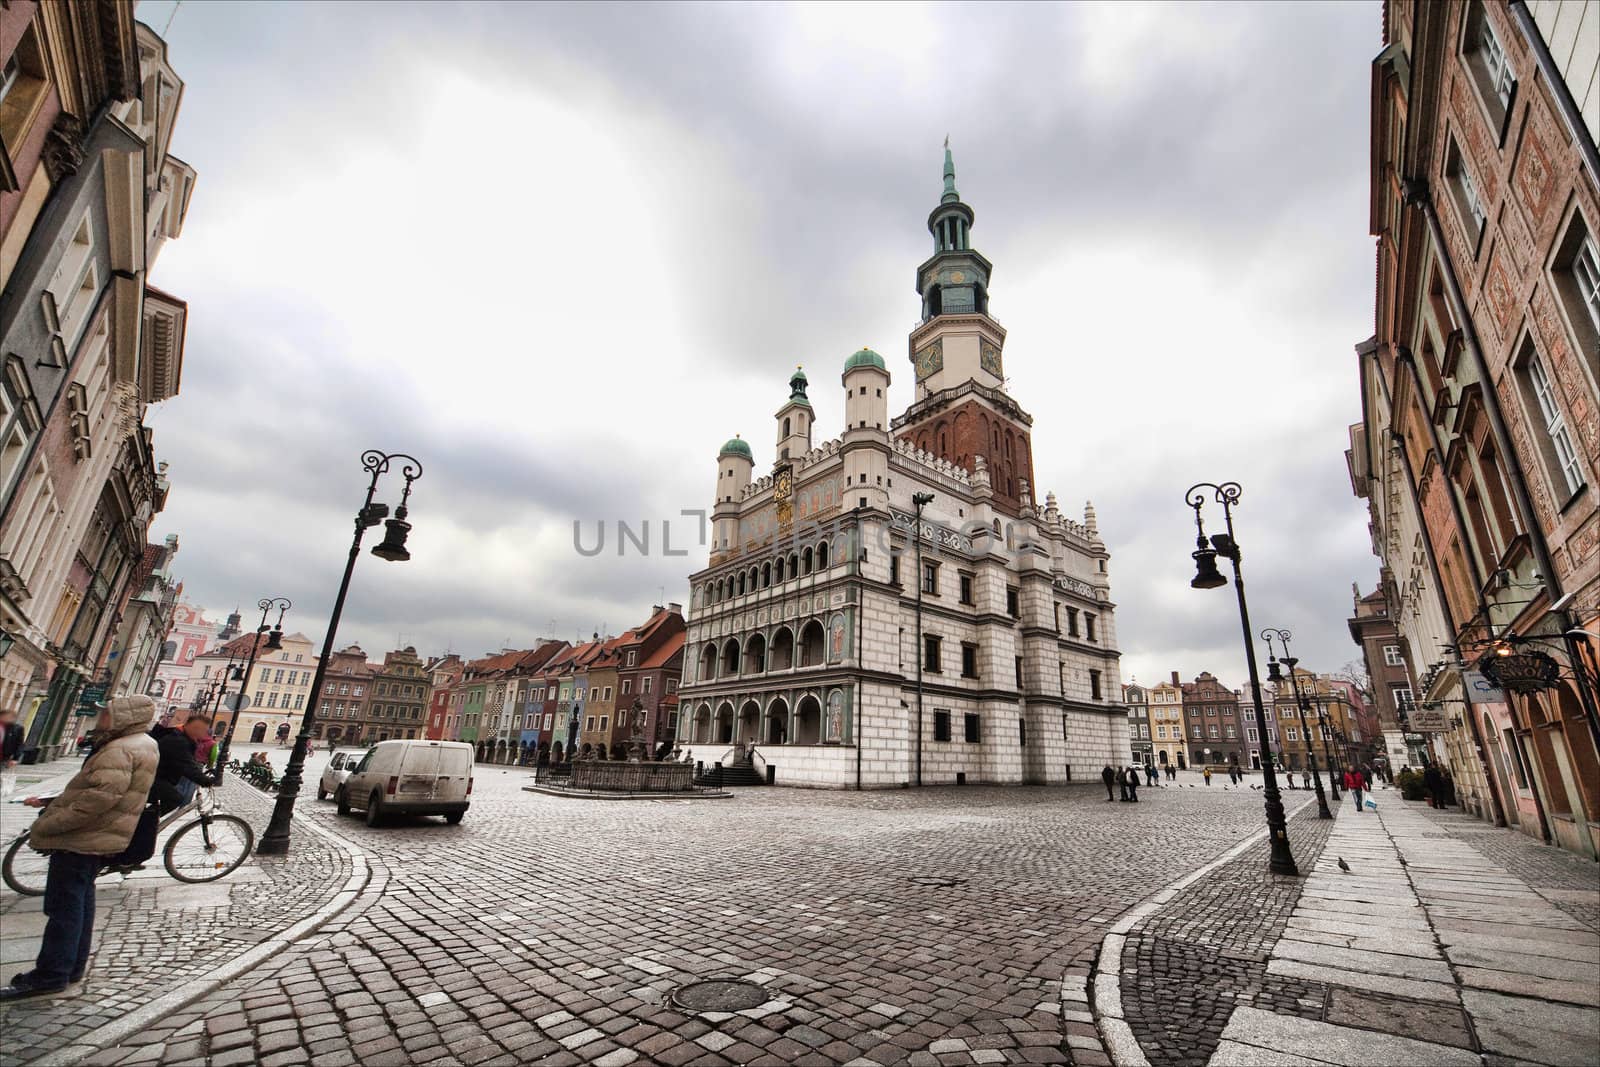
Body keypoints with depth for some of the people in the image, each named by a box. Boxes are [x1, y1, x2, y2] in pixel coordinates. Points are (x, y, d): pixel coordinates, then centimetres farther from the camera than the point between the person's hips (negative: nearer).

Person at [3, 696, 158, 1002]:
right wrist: (49, 802, 18)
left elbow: (101, 796, -30)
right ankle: (72, 967, 25)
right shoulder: (140, 745, 15)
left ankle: (51, 975, 3)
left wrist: (49, 824, -21)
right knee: (80, 901, 16)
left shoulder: (120, 749, -20)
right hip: (98, 835, 11)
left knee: (64, 905, -3)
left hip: (82, 836, -11)